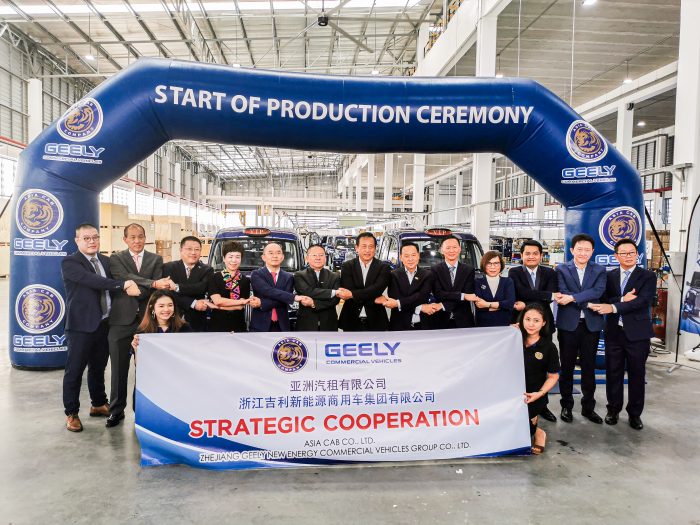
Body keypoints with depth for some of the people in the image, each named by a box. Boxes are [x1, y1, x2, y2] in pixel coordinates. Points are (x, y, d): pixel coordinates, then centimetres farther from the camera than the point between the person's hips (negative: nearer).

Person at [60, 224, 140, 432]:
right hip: (81, 324, -6)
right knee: (74, 370, 4)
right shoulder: (69, 262, -9)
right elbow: (93, 281, -23)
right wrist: (123, 285, -26)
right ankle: (71, 413, 17)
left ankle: (98, 404, 33)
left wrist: (128, 287, -8)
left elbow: (112, 286, 12)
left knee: (98, 367, 18)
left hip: (104, 323, 6)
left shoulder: (105, 260, 13)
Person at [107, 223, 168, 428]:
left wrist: (135, 290, -15)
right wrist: (153, 284, -25)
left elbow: (156, 289, -1)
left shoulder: (156, 260, 9)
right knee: (119, 368, 5)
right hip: (121, 320, -1)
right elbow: (127, 279, -14)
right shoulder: (116, 258, 4)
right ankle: (116, 410, 18)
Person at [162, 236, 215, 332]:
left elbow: (202, 288, -16)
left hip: (197, 322, 1)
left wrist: (177, 287, -22)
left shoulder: (206, 270, 4)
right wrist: (193, 303, -18)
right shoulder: (169, 267, 3)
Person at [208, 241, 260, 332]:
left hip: (238, 327, 1)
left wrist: (216, 306, -12)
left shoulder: (245, 280, 1)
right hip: (217, 326, -1)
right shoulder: (214, 277, 0)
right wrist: (244, 301, -11)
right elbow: (217, 301, -13)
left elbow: (240, 307, -8)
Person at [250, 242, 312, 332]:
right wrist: (294, 297, -25)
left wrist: (261, 303, -18)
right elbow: (269, 292, -17)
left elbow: (285, 300, -6)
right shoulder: (256, 274, 0)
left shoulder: (288, 277, 8)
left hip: (281, 326, 3)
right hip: (260, 325, -3)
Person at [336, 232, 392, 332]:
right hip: (351, 322, 0)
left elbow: (377, 290, -16)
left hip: (375, 322, 0)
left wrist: (352, 294, -27)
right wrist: (375, 299, -18)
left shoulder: (383, 267, 0)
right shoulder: (347, 266, 0)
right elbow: (347, 292, -12)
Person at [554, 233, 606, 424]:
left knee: (589, 368, 10)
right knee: (567, 367, 8)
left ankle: (588, 407, 23)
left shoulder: (599, 270, 6)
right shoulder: (562, 270, 1)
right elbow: (563, 294, -12)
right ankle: (566, 406, 20)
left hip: (591, 325, 2)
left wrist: (572, 298, -21)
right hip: (568, 324, -1)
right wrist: (589, 303, -19)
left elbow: (598, 291, -11)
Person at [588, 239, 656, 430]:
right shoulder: (609, 276, 7)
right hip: (614, 332, 2)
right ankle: (613, 409, 24)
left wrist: (614, 307, -26)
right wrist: (622, 299, -21)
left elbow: (643, 301, -16)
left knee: (637, 374, 8)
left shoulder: (648, 276, -2)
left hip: (637, 333, -2)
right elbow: (603, 300, -3)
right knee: (613, 373, 9)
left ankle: (635, 413, 23)